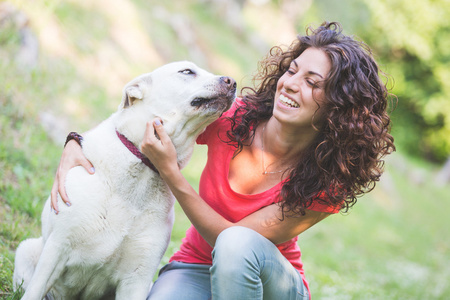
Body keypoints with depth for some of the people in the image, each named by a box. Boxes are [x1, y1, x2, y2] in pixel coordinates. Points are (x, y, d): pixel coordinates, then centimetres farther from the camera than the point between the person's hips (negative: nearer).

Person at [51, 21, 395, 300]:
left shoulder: (328, 183, -20)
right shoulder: (233, 117, -14)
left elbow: (232, 239, -24)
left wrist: (170, 172, -33)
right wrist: (76, 145, -19)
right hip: (194, 269, 1)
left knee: (238, 243, -37)